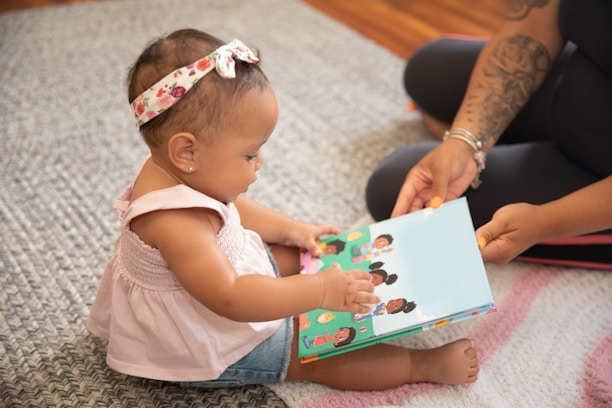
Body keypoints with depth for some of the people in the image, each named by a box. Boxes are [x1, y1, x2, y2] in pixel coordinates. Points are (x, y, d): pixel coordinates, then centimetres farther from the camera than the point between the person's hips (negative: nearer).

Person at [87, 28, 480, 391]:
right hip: (214, 351, -9)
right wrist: (320, 291, -39)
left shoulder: (174, 173, -9)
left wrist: (291, 229, 8)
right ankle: (427, 364, -3)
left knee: (301, 257, 12)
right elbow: (230, 298, -43)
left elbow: (231, 206, 12)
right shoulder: (176, 222, -40)